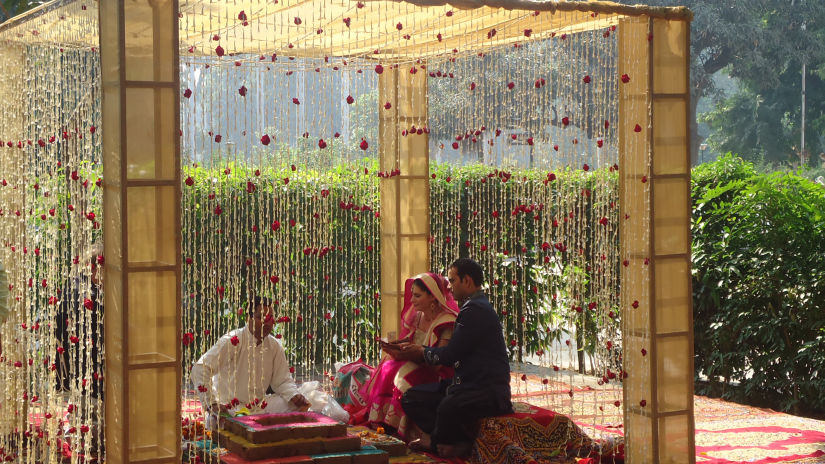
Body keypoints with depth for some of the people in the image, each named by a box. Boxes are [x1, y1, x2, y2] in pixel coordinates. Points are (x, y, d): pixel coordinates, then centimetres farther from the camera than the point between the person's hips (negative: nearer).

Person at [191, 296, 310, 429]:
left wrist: (295, 396, -12)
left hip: (260, 405, 6)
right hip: (228, 407, -6)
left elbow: (282, 381, 10)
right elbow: (200, 369, -19)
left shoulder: (275, 346, 4)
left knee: (299, 405, -13)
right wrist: (212, 404, -26)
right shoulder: (232, 341, -15)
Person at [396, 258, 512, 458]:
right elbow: (454, 352, 22)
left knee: (449, 408, -40)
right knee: (411, 398, 4)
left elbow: (450, 355, -16)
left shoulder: (476, 310, -14)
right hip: (467, 383, 11)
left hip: (489, 391, -11)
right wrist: (416, 352, 14)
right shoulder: (474, 307, 20)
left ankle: (438, 442, -8)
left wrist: (423, 352, 3)